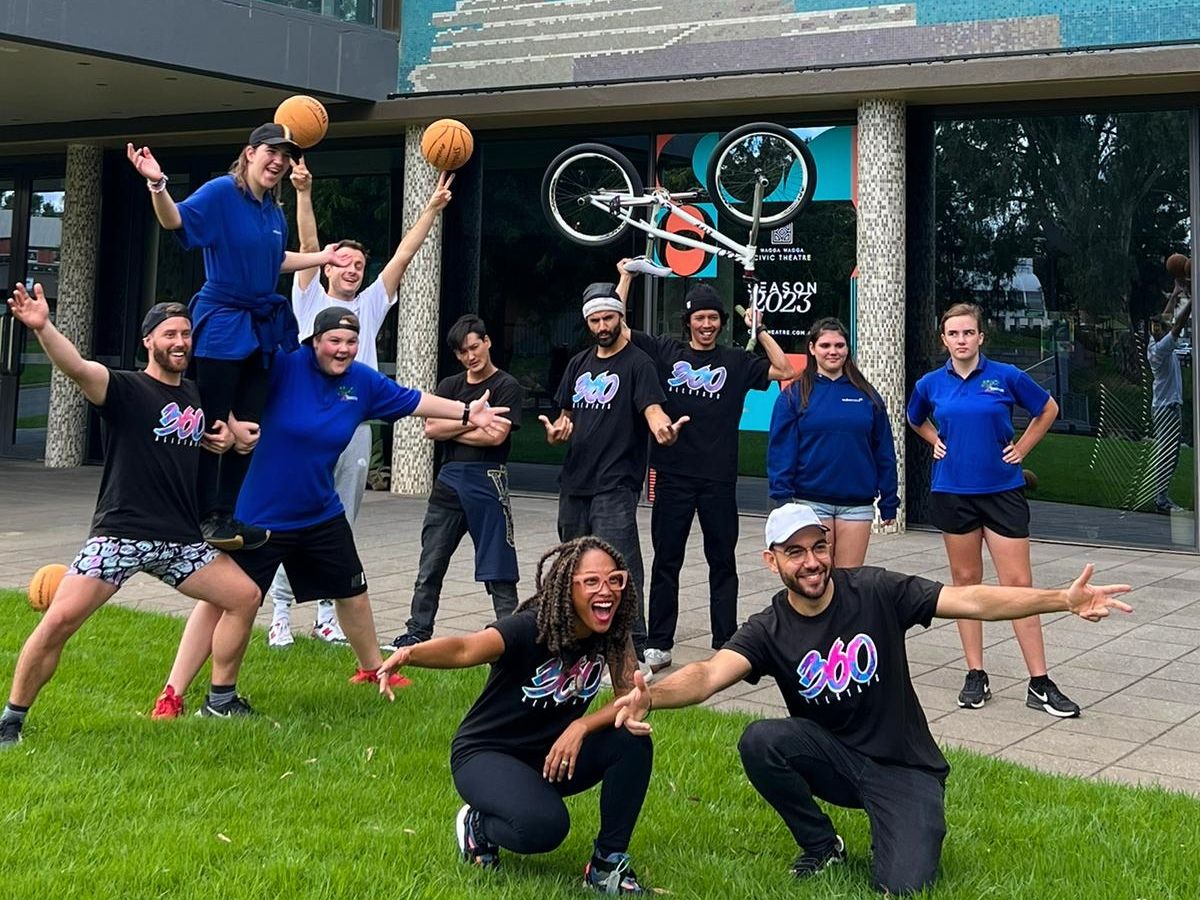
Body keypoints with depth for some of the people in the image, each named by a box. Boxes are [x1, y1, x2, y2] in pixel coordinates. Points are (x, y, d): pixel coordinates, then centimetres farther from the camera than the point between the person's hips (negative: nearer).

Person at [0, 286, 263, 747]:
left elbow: (214, 439, 33)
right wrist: (42, 327, -48)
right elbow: (77, 368, -28)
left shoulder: (198, 397, 12)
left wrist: (225, 438, 7)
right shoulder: (125, 389, -7)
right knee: (60, 618, -16)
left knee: (244, 596, 5)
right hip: (119, 534, -6)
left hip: (181, 539, 6)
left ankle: (219, 701, 21)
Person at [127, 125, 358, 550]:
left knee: (246, 430, 8)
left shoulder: (273, 210, 11)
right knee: (212, 426, -3)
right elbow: (176, 220, -23)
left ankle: (225, 515, 16)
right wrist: (157, 185, -40)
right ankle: (204, 517, 5)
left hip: (261, 327, 8)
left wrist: (323, 257, 23)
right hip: (221, 324, -7)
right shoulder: (221, 191, -10)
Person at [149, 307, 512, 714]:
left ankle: (371, 669, 45)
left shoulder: (363, 382, -2)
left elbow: (410, 400, 13)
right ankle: (172, 693, 6)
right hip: (259, 515, -6)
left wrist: (466, 412, 16)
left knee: (352, 593, 21)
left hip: (321, 516, 6)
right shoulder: (284, 365, -19)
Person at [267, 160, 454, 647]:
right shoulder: (310, 297, 8)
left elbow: (404, 254, 12)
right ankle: (280, 612, 2)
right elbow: (308, 244, -4)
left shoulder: (371, 304, 16)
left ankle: (327, 615, 14)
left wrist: (432, 208, 7)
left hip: (355, 426, 4)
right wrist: (303, 192, -15)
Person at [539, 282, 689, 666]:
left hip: (615, 487, -7)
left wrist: (663, 427, -43)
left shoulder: (637, 364, -5)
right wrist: (558, 429, -2)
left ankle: (634, 653, -12)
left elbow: (652, 408, -19)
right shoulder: (579, 364, 15)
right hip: (574, 483, 7)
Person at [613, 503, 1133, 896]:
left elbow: (971, 601, -20)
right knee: (759, 742, -28)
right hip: (832, 760, 2)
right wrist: (649, 696, -51)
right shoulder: (769, 631, -12)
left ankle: (898, 831, 15)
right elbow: (709, 674, -28)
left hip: (904, 767, -2)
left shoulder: (877, 593, -13)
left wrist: (1064, 600, -32)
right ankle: (822, 847, -1)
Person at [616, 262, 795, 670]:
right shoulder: (665, 351, 5)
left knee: (723, 562, 7)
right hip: (673, 475, 0)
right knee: (666, 561, 5)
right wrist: (625, 278, 5)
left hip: (719, 479, 1)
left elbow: (785, 371, 4)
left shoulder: (736, 361, 7)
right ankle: (658, 645, 12)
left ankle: (725, 644, 15)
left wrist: (759, 331, 0)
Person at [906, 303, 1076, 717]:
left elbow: (1048, 409, 10)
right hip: (953, 492, 2)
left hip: (1002, 491, -2)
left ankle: (1040, 684, 0)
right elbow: (915, 419, 24)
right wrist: (935, 441, 8)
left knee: (1018, 583, -4)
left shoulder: (1006, 376, -6)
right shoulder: (931, 384, 2)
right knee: (965, 581, 8)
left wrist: (1021, 448, 3)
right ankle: (975, 676, 16)